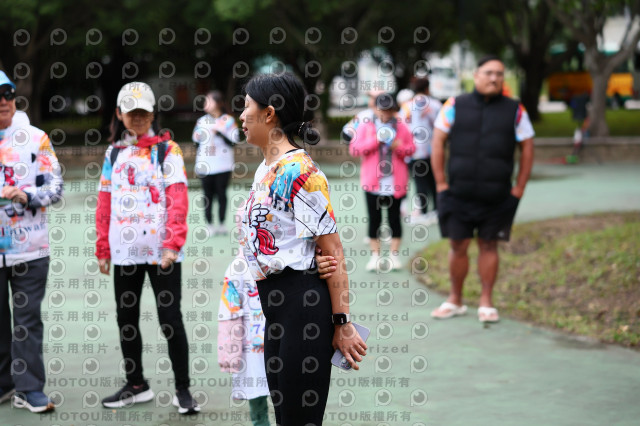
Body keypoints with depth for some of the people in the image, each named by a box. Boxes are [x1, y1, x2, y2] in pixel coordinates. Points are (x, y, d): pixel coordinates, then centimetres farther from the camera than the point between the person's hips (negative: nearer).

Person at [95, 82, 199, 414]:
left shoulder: (167, 149, -1)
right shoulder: (114, 153, 12)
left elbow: (178, 200, -10)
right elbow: (105, 203, 12)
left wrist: (173, 244, -19)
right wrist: (103, 248, 9)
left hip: (160, 251, -5)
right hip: (125, 251, 5)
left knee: (170, 319, -3)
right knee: (126, 319, 11)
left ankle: (183, 389, 7)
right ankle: (136, 385, 25)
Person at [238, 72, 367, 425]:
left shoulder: (300, 172, -16)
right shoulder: (264, 170, 14)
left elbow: (333, 253, -18)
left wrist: (342, 324, -19)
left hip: (303, 300, -10)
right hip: (273, 302, 10)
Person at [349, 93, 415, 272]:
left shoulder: (402, 127, 5)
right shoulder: (365, 127, 2)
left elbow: (411, 149, 8)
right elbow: (353, 149, -6)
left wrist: (398, 146, -13)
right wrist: (376, 140, -15)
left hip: (395, 183, 1)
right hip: (372, 182, -1)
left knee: (394, 217, 6)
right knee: (374, 218, 4)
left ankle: (394, 255, 15)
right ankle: (375, 255, 12)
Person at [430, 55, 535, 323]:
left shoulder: (515, 111, 3)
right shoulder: (455, 106, 2)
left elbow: (527, 149, 8)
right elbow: (438, 143, 4)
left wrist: (519, 188, 3)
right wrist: (440, 183, 0)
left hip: (497, 197, 0)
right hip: (458, 195, 0)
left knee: (489, 246, 6)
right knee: (458, 246, 4)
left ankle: (486, 303, 15)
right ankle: (455, 301, 18)